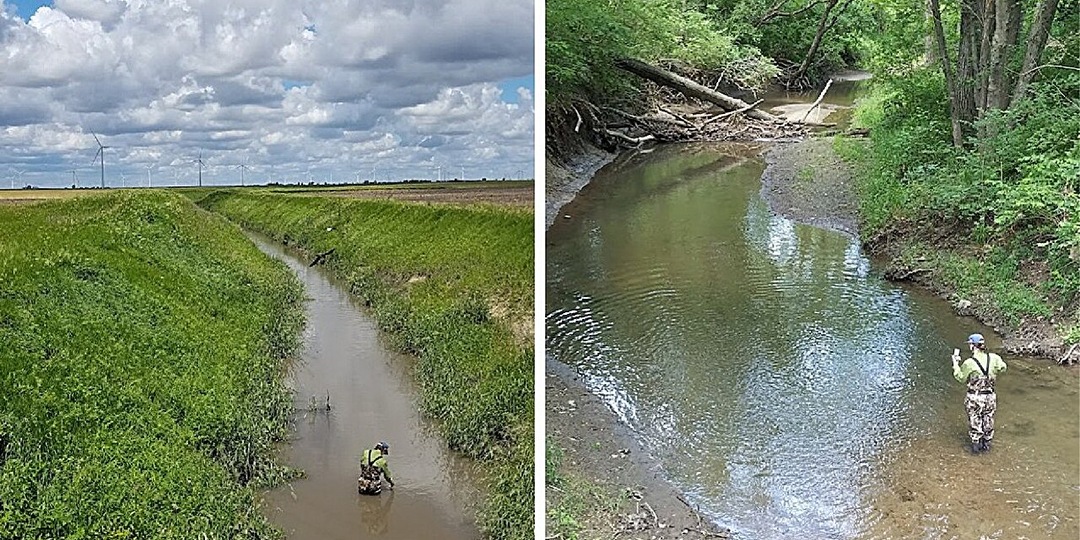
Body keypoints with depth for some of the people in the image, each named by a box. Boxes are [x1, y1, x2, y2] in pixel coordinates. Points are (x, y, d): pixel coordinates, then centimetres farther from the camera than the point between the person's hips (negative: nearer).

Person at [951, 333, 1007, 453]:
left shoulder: (969, 363, -20)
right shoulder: (993, 358, -10)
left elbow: (961, 378, -6)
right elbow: (1003, 368, 7)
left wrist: (955, 363, 0)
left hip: (974, 398, -3)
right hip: (990, 396, 4)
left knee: (975, 422, 15)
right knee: (988, 421, 20)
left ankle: (975, 444, 24)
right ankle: (986, 444, 34)